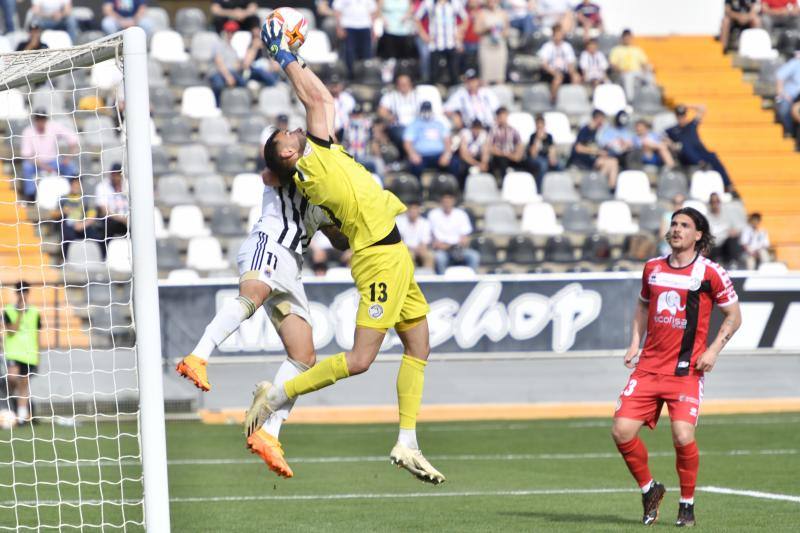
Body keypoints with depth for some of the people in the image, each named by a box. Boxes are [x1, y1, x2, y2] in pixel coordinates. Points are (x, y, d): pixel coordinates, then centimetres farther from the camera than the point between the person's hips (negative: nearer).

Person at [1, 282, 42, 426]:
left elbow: (37, 334, 12)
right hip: (13, 353, -3)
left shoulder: (34, 312, 7)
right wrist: (20, 314, -17)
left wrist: (37, 354, 10)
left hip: (29, 355, 3)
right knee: (12, 376, -26)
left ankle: (22, 416, 7)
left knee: (24, 384, 4)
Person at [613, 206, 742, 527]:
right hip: (648, 366, 4)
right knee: (622, 431, -8)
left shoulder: (710, 273, -3)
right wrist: (635, 343, 13)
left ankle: (687, 504, 5)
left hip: (686, 371, -4)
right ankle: (649, 489, 17)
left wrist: (713, 350, -6)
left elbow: (733, 316, 5)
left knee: (683, 437, -18)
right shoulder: (653, 268, 10)